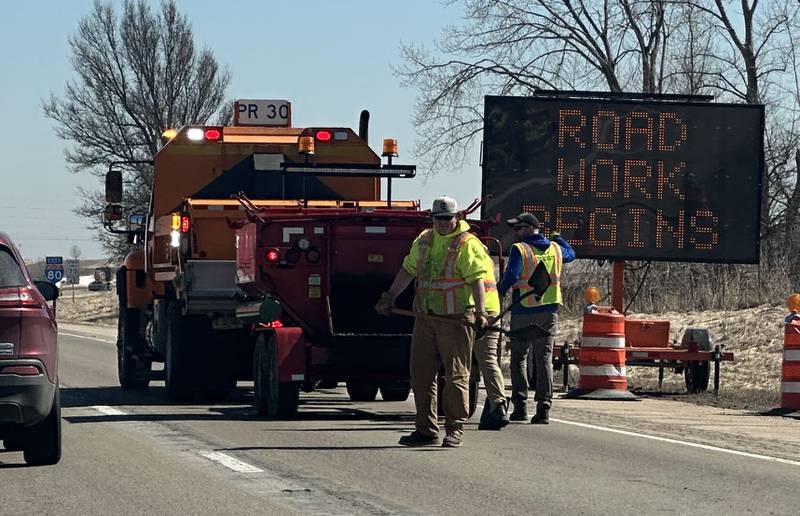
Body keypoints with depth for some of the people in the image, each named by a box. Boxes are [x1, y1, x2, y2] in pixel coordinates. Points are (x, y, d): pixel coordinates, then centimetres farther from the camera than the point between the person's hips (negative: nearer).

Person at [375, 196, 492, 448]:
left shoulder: (467, 244, -7)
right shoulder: (423, 240, 14)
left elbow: (477, 279, -15)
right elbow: (408, 270, 25)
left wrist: (480, 311, -26)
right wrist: (390, 297, 23)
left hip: (455, 320, -7)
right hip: (426, 318, 7)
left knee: (456, 375, -3)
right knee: (421, 374, 7)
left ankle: (455, 429, 3)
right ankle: (426, 429, 13)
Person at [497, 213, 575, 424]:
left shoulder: (520, 249, -8)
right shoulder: (555, 248, 9)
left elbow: (511, 276, -19)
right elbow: (570, 254, 31)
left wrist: (498, 294, -7)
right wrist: (558, 238, 47)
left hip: (524, 311, -4)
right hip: (549, 311, 4)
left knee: (519, 359, 7)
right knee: (544, 359, 4)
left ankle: (520, 406, 4)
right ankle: (543, 408, -3)